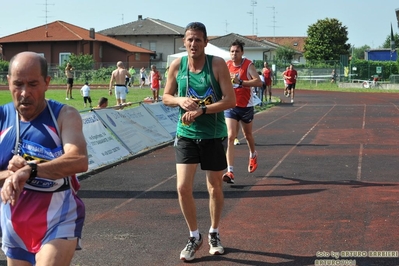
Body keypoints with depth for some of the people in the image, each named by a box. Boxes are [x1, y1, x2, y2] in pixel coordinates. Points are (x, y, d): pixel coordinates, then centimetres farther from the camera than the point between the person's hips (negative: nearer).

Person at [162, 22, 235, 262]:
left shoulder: (218, 64, -13)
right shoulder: (177, 66, -4)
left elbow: (230, 100, -17)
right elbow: (166, 97, 6)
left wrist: (201, 111, -26)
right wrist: (180, 100, -16)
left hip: (214, 135, -1)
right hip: (186, 134, 2)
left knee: (215, 187, 11)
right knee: (183, 187, -6)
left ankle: (214, 233, 32)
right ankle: (194, 236, 15)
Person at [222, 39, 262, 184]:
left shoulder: (248, 65, -11)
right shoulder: (226, 65, 1)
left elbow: (259, 82, -24)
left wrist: (240, 82, -32)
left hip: (246, 106, -2)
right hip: (230, 106, 2)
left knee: (248, 135, 18)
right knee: (230, 137, -12)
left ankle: (253, 155, 51)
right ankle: (230, 172, -17)